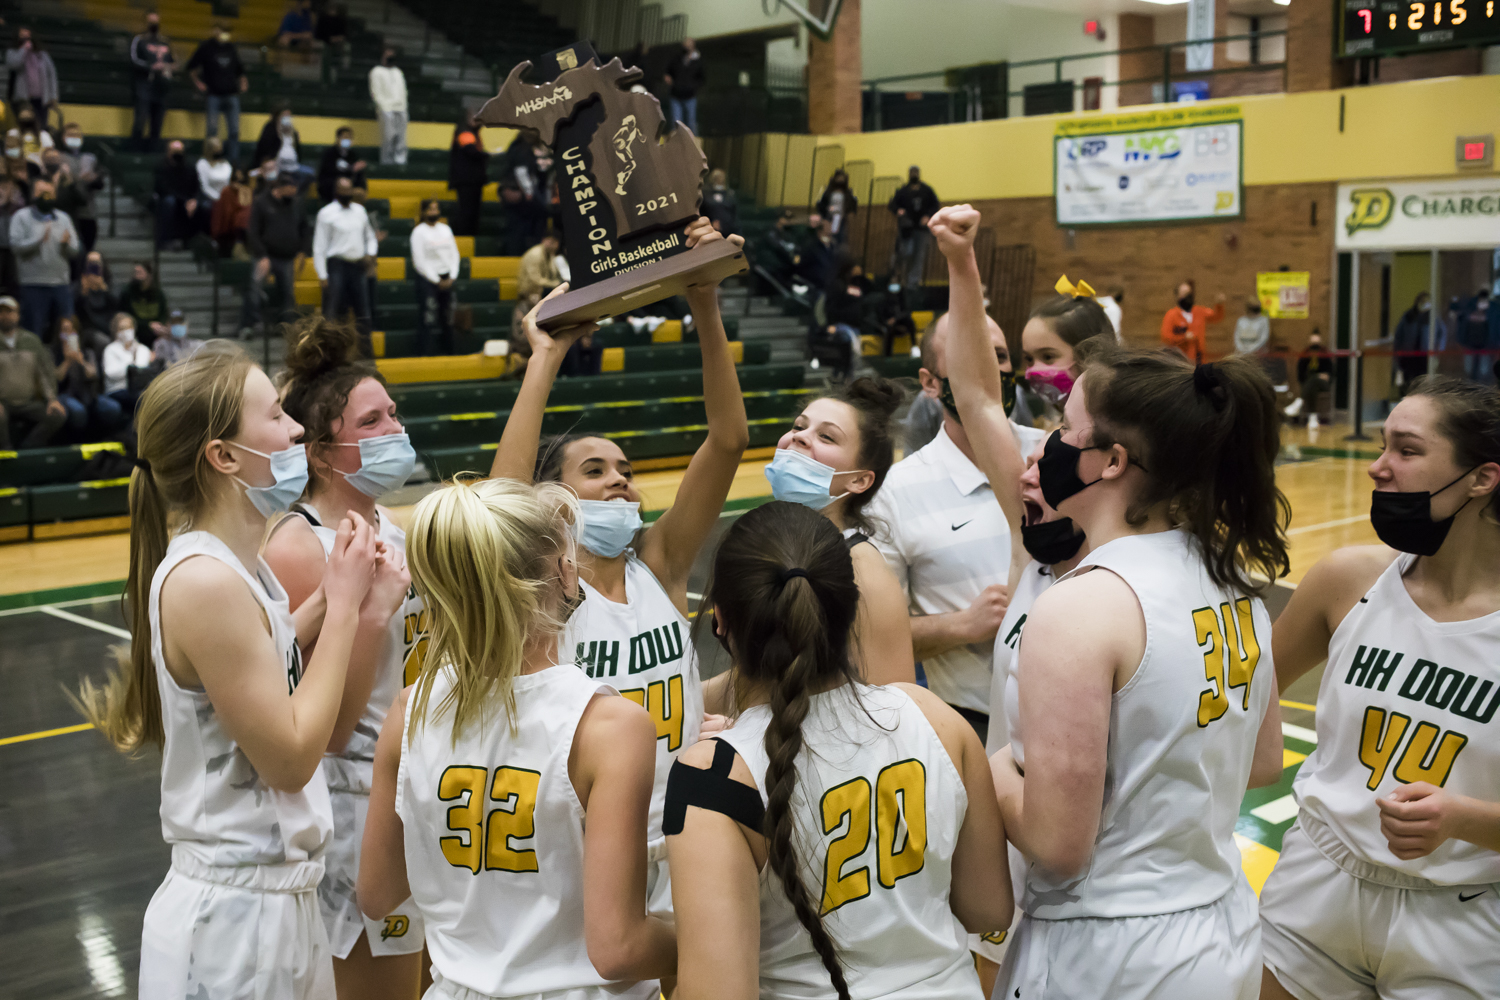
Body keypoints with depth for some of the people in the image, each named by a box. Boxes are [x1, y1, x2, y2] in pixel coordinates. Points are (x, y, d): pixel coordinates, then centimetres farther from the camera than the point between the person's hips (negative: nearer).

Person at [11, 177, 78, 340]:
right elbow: (16, 246, -8)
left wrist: (66, 243, -12)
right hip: (33, 285, -3)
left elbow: (74, 252, 10)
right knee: (34, 331, -3)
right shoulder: (21, 217, 5)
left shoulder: (63, 218, 15)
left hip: (62, 284, 3)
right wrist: (39, 239, -21)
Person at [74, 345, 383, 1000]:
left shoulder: (236, 564, 3)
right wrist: (343, 604, -15)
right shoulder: (204, 581, -23)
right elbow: (290, 758, -20)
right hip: (236, 918, -8)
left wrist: (331, 599, 2)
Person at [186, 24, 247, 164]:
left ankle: (234, 161, 4)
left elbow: (240, 70, 23)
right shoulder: (205, 47, 3)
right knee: (211, 130, -3)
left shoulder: (232, 49, 12)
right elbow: (191, 68, 9)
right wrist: (198, 83, -1)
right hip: (212, 95, -3)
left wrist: (243, 82, 6)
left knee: (234, 130, -1)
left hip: (231, 95, 3)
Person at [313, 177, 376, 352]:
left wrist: (371, 253, 1)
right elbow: (319, 246, -6)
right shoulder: (327, 213, -4)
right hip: (337, 266, -5)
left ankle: (365, 354, 16)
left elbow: (369, 236, 22)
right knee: (332, 313, -4)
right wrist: (322, 275, -11)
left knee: (363, 314, 8)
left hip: (358, 267, 5)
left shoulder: (360, 211, 11)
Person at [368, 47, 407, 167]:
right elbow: (376, 92, 0)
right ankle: (387, 160, -9)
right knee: (388, 135, -12)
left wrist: (403, 106, 9)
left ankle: (400, 159, -3)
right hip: (386, 109, -5)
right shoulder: (377, 72, 7)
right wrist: (383, 105, -10)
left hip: (400, 108, 5)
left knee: (401, 135, -3)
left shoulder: (398, 72, 24)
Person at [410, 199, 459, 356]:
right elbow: (419, 261, -10)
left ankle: (447, 352, 14)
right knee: (427, 319, -10)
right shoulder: (419, 232, -5)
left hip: (446, 279, 5)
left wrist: (451, 278, -2)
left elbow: (454, 254, 11)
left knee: (447, 319, 6)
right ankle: (423, 353, -8)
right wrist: (437, 281, -11)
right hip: (427, 278, -5)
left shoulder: (445, 229, 12)